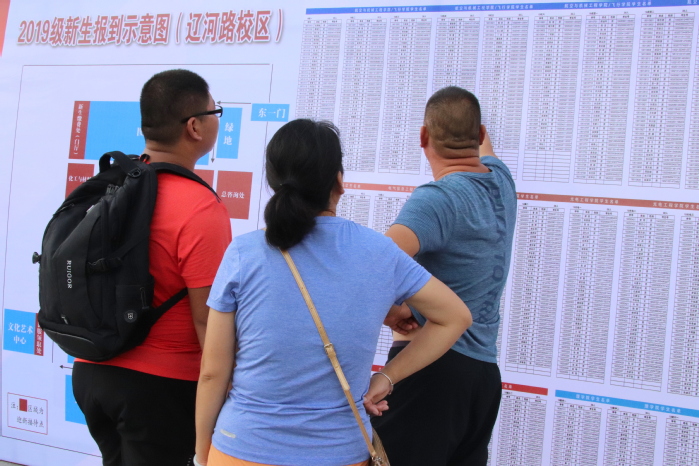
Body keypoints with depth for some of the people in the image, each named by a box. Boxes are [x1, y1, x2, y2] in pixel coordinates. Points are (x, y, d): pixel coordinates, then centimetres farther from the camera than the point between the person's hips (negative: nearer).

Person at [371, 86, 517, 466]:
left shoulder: (438, 198, -16)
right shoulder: (501, 182, 7)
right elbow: (484, 148, 33)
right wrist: (468, 112, 52)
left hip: (432, 366, -8)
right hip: (485, 372, 8)